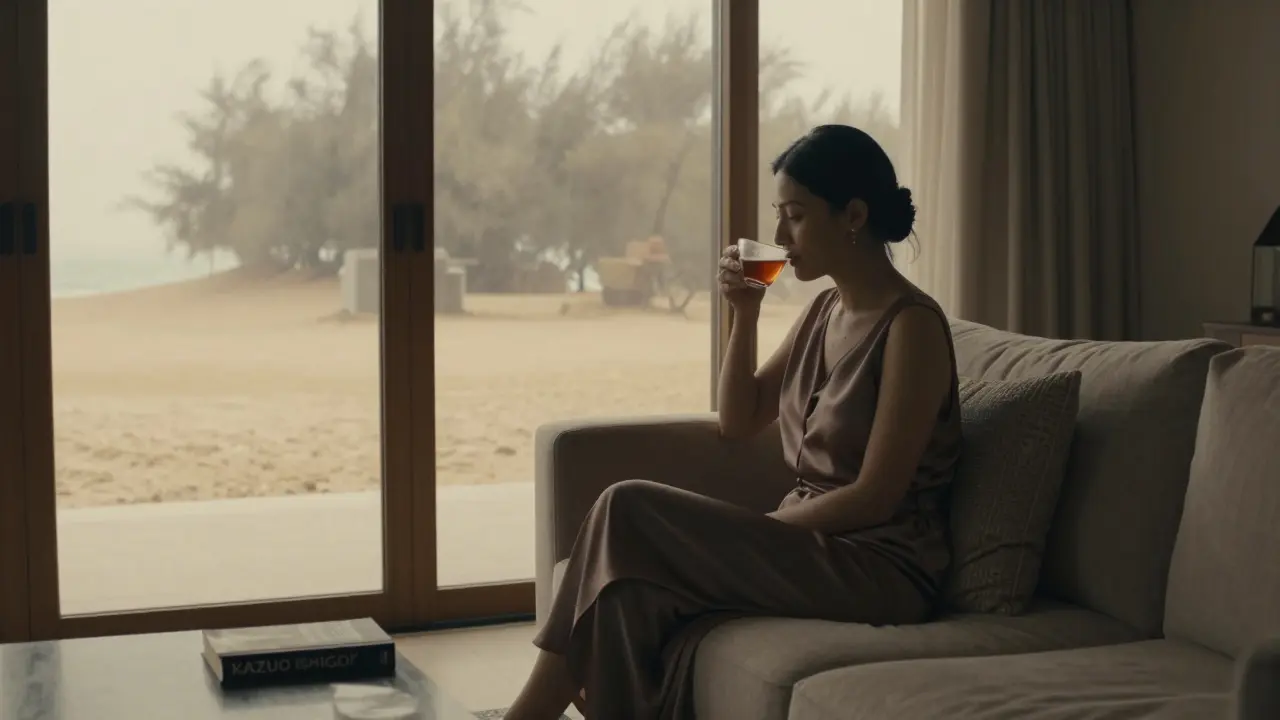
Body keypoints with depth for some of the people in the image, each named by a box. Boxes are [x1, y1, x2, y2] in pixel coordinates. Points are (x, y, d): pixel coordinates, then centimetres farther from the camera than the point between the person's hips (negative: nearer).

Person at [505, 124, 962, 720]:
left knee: (628, 513, -19)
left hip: (881, 570, -7)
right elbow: (738, 423, 17)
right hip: (810, 546, 7)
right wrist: (744, 315, 4)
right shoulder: (826, 310, 13)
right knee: (636, 597, -23)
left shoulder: (912, 325, -12)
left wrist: (752, 532, -13)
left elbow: (875, 496, -16)